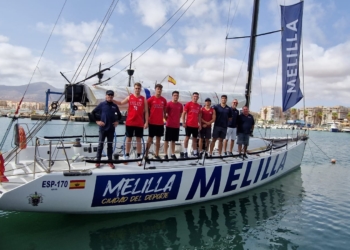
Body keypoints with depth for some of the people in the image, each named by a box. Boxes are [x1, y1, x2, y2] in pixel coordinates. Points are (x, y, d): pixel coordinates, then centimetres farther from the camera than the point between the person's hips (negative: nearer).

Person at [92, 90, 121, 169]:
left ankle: (110, 161, 15)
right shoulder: (102, 104, -2)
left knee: (110, 145, 8)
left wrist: (117, 121, 7)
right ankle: (98, 161, 13)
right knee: (100, 144, 4)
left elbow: (119, 115, 20)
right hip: (102, 128, -2)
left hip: (111, 128, 2)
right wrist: (97, 121, -3)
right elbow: (93, 112, 3)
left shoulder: (115, 106, 6)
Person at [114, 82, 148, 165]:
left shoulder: (143, 99, 2)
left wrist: (146, 122, -4)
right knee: (128, 139, 7)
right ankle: (127, 156, 17)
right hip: (129, 122, 1)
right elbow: (121, 103, 9)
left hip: (139, 123, 0)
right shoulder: (129, 97, 4)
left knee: (138, 139, 6)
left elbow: (146, 111, 2)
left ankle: (139, 157, 12)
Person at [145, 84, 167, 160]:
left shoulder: (164, 100, 5)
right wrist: (147, 119, -2)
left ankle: (157, 154, 19)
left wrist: (164, 117, 9)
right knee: (150, 138, 0)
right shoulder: (151, 99, -5)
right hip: (152, 122, -4)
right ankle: (146, 154, 7)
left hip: (160, 123, 4)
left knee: (158, 139, 10)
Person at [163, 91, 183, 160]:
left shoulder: (180, 105, 7)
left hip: (177, 125, 4)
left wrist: (177, 120, 12)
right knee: (167, 140, 0)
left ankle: (173, 154, 19)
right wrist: (167, 119, 1)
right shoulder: (169, 104, -6)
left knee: (173, 140, 11)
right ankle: (165, 154, 5)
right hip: (169, 125, -4)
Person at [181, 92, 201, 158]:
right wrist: (183, 122, -11)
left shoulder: (198, 106, 13)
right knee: (187, 137, -1)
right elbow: (183, 114, -4)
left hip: (196, 125, 5)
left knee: (194, 139, 9)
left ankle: (195, 153, 15)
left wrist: (199, 124, 11)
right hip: (188, 124, -5)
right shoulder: (188, 104, -2)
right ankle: (185, 152, 4)